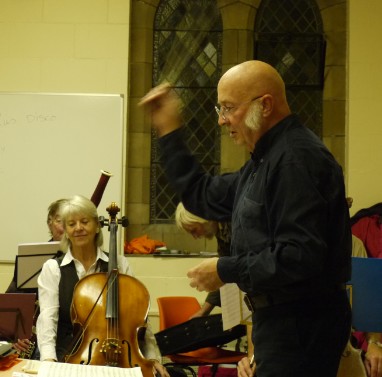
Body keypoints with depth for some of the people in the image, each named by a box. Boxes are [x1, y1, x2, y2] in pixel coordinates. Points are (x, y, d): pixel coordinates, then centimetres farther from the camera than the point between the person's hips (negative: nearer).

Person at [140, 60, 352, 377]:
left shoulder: (297, 159, -20)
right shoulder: (267, 158, 14)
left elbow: (299, 256, -27)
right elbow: (204, 197, 20)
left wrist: (226, 270, -17)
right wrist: (168, 131, 18)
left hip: (302, 324, -10)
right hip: (277, 317, 10)